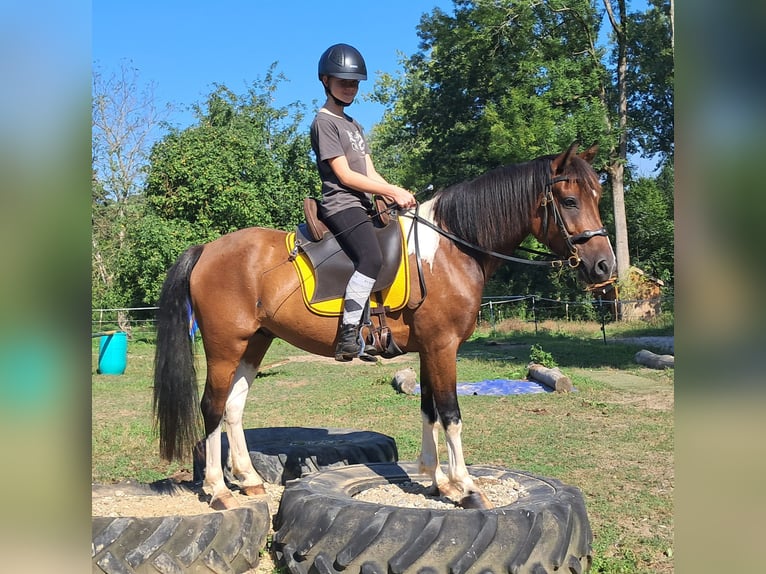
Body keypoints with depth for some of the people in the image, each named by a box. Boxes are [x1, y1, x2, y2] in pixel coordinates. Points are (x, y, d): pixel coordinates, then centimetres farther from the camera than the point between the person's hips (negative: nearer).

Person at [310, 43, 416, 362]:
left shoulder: (354, 125, 25)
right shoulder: (324, 122, -3)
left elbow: (370, 173, 16)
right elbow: (345, 176, -12)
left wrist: (397, 194, -2)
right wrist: (393, 191, -13)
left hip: (364, 206, 10)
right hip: (341, 206, -10)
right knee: (371, 259, -31)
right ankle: (348, 337, -31)